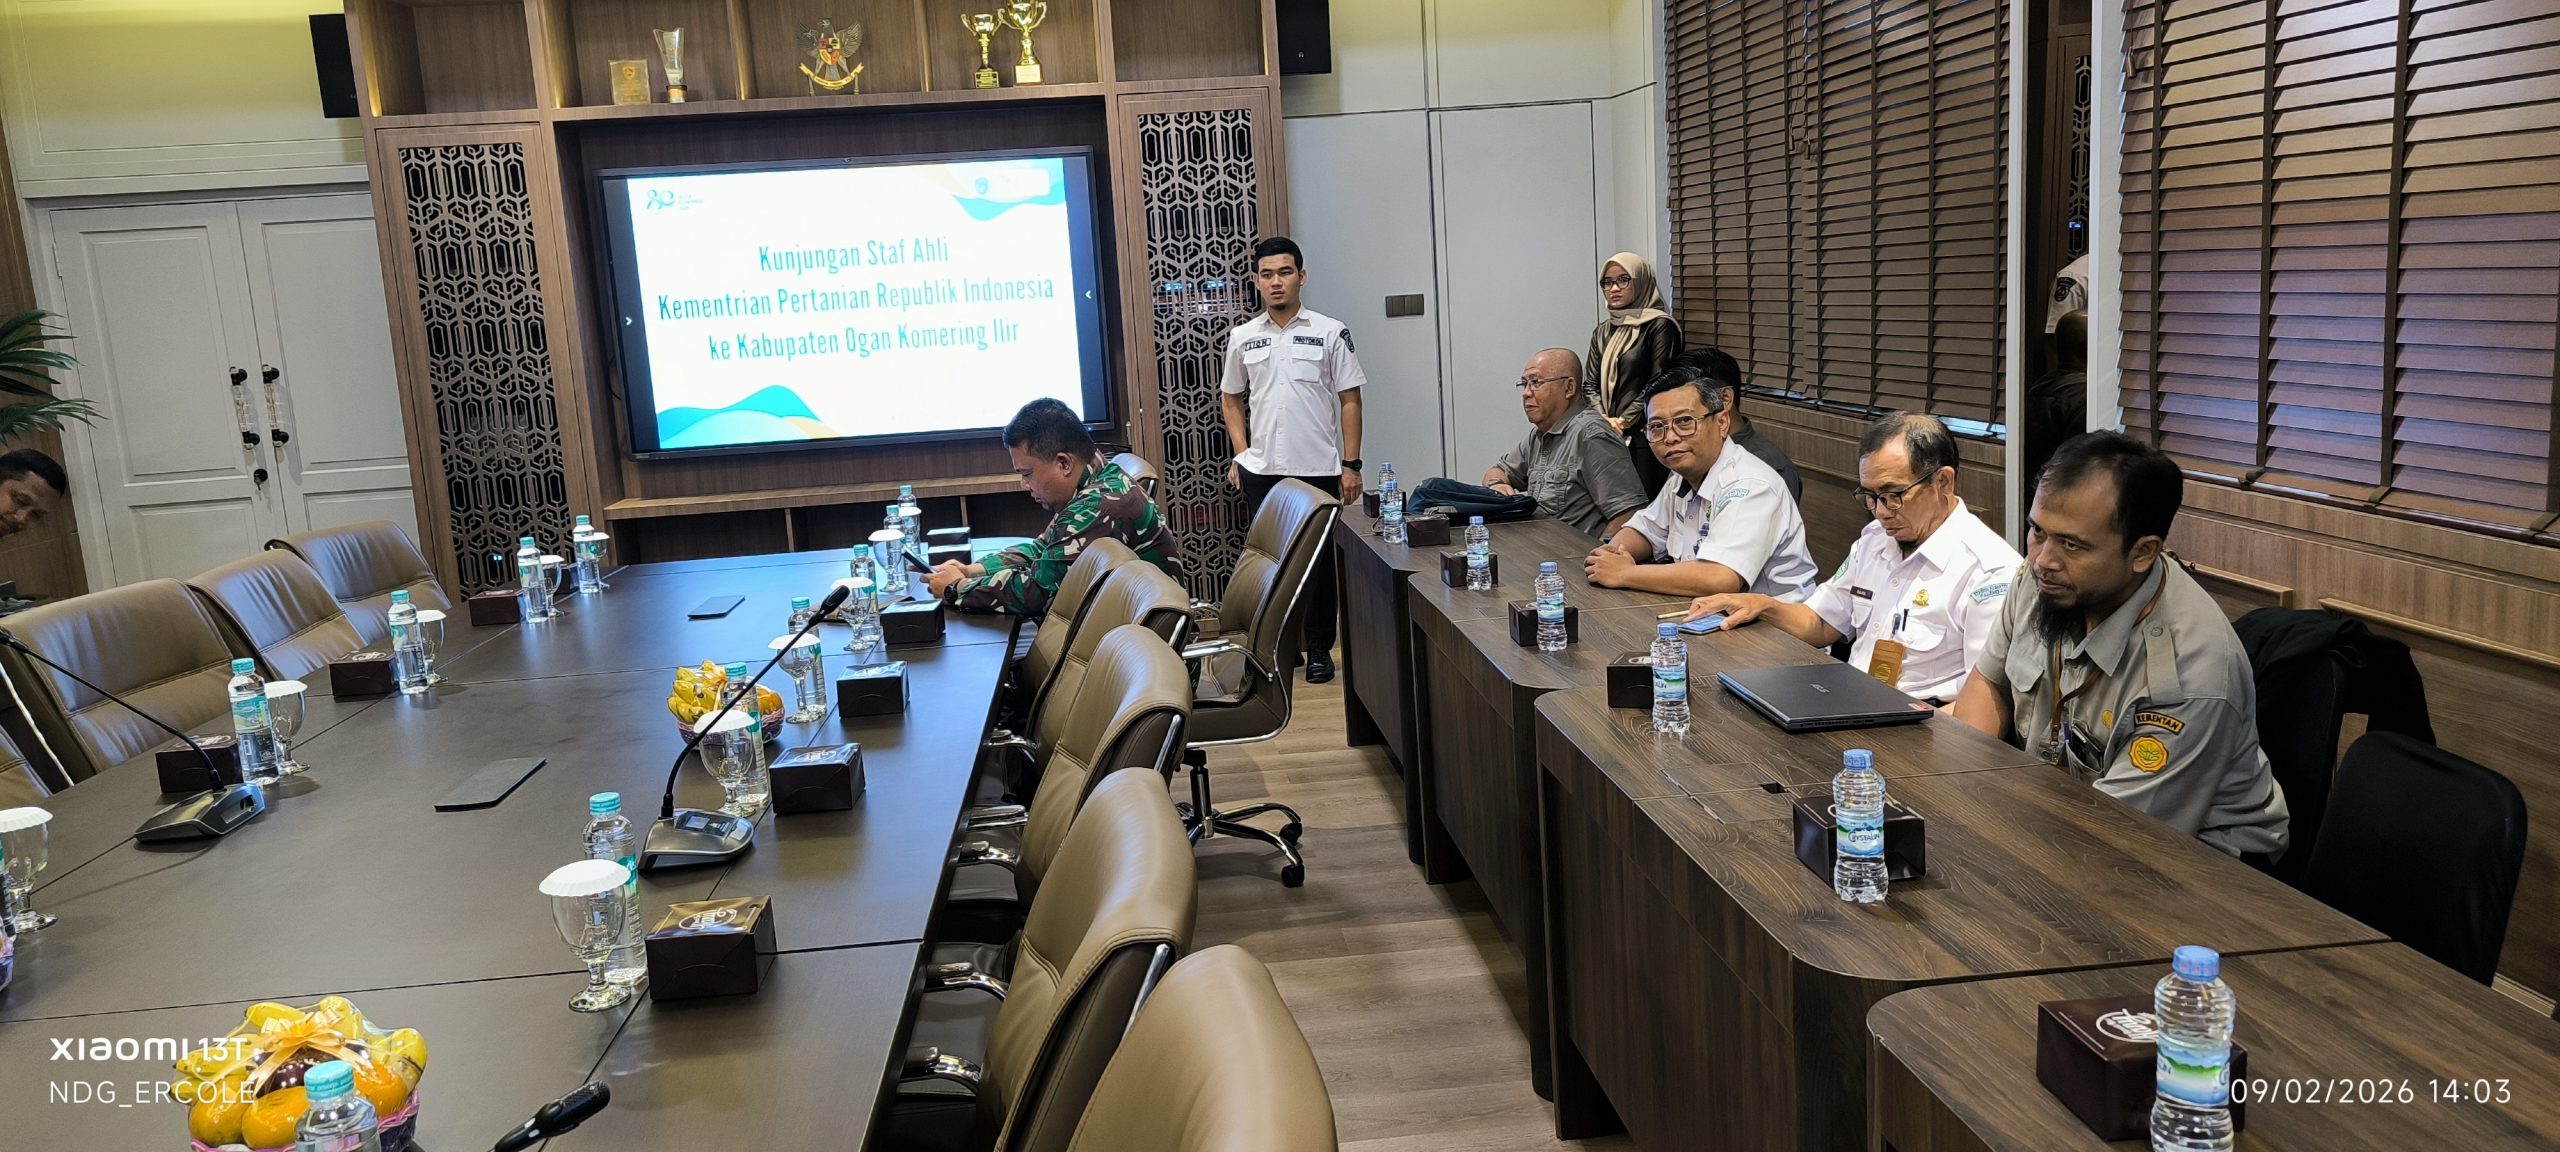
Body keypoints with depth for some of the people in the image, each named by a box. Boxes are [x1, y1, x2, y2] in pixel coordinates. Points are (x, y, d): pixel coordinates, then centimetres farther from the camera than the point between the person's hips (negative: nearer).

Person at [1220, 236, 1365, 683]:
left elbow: (1349, 401, 0)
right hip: (1261, 471, 2)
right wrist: (1241, 453, 4)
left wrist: (1350, 465, -5)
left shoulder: (1330, 332, -1)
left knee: (1319, 561, 4)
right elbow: (1231, 398, 17)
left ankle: (1319, 649, 16)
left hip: (1318, 469, -2)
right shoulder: (1242, 338, 7)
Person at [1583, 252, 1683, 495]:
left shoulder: (1659, 326, -3)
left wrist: (1623, 422, -11)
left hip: (1644, 438, -5)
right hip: (1607, 439, 5)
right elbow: (1590, 384, 13)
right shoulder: (1602, 332, 16)